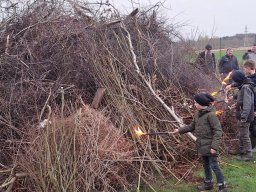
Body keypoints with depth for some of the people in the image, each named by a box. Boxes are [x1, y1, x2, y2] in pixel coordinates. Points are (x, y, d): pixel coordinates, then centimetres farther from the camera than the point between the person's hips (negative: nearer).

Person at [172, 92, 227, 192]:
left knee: (214, 165, -4)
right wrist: (180, 130, 16)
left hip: (209, 145, -8)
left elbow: (218, 131, -20)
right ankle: (208, 183, 33)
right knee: (206, 165, 19)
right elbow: (192, 126, 19)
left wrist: (214, 146, -24)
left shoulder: (210, 114, -19)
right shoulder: (198, 113, 6)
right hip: (202, 145, 8)